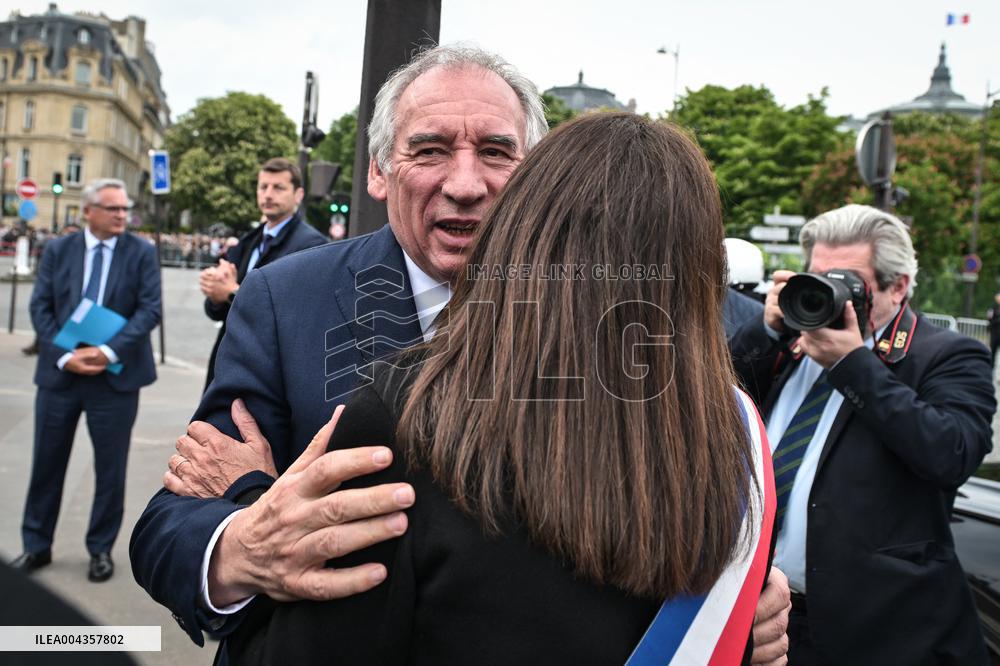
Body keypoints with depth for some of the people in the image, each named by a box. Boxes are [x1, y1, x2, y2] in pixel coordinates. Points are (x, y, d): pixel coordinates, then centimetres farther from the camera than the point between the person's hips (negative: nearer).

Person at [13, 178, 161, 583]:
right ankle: (37, 545, 27)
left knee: (110, 467, 6)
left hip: (115, 376, -2)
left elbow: (149, 310, -9)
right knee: (47, 462, 11)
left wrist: (109, 351, -20)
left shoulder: (142, 253, -1)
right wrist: (64, 356, -13)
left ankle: (101, 549, 22)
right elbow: (40, 308, 1)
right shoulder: (58, 250, 5)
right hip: (59, 373, 2)